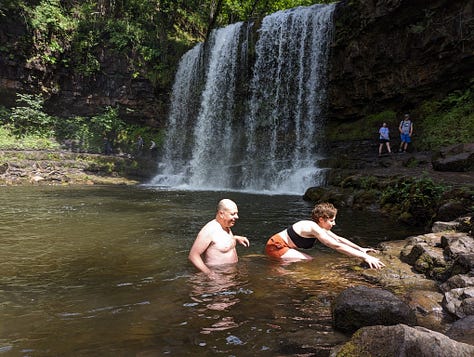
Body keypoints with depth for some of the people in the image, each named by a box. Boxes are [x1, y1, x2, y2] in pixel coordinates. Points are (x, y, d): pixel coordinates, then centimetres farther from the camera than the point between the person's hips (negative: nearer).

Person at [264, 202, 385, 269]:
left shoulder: (320, 227, 4)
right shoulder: (314, 228, -25)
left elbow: (339, 239, 12)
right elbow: (337, 246, -31)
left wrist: (360, 249, 6)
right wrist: (364, 256, -33)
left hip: (282, 245, 10)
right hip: (275, 246, -10)